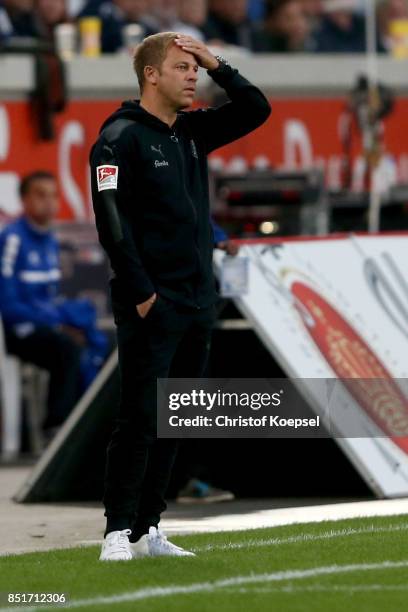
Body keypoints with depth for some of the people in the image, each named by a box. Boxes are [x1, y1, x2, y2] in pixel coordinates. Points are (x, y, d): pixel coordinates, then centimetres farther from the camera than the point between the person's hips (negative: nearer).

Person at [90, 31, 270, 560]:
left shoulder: (193, 131, 14)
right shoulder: (120, 138, -8)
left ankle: (146, 529, 14)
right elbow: (112, 221, -15)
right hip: (152, 307, -7)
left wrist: (217, 66, 5)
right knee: (140, 420, -9)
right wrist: (140, 293, -18)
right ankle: (119, 532, -6)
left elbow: (257, 110, 18)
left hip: (198, 302, 7)